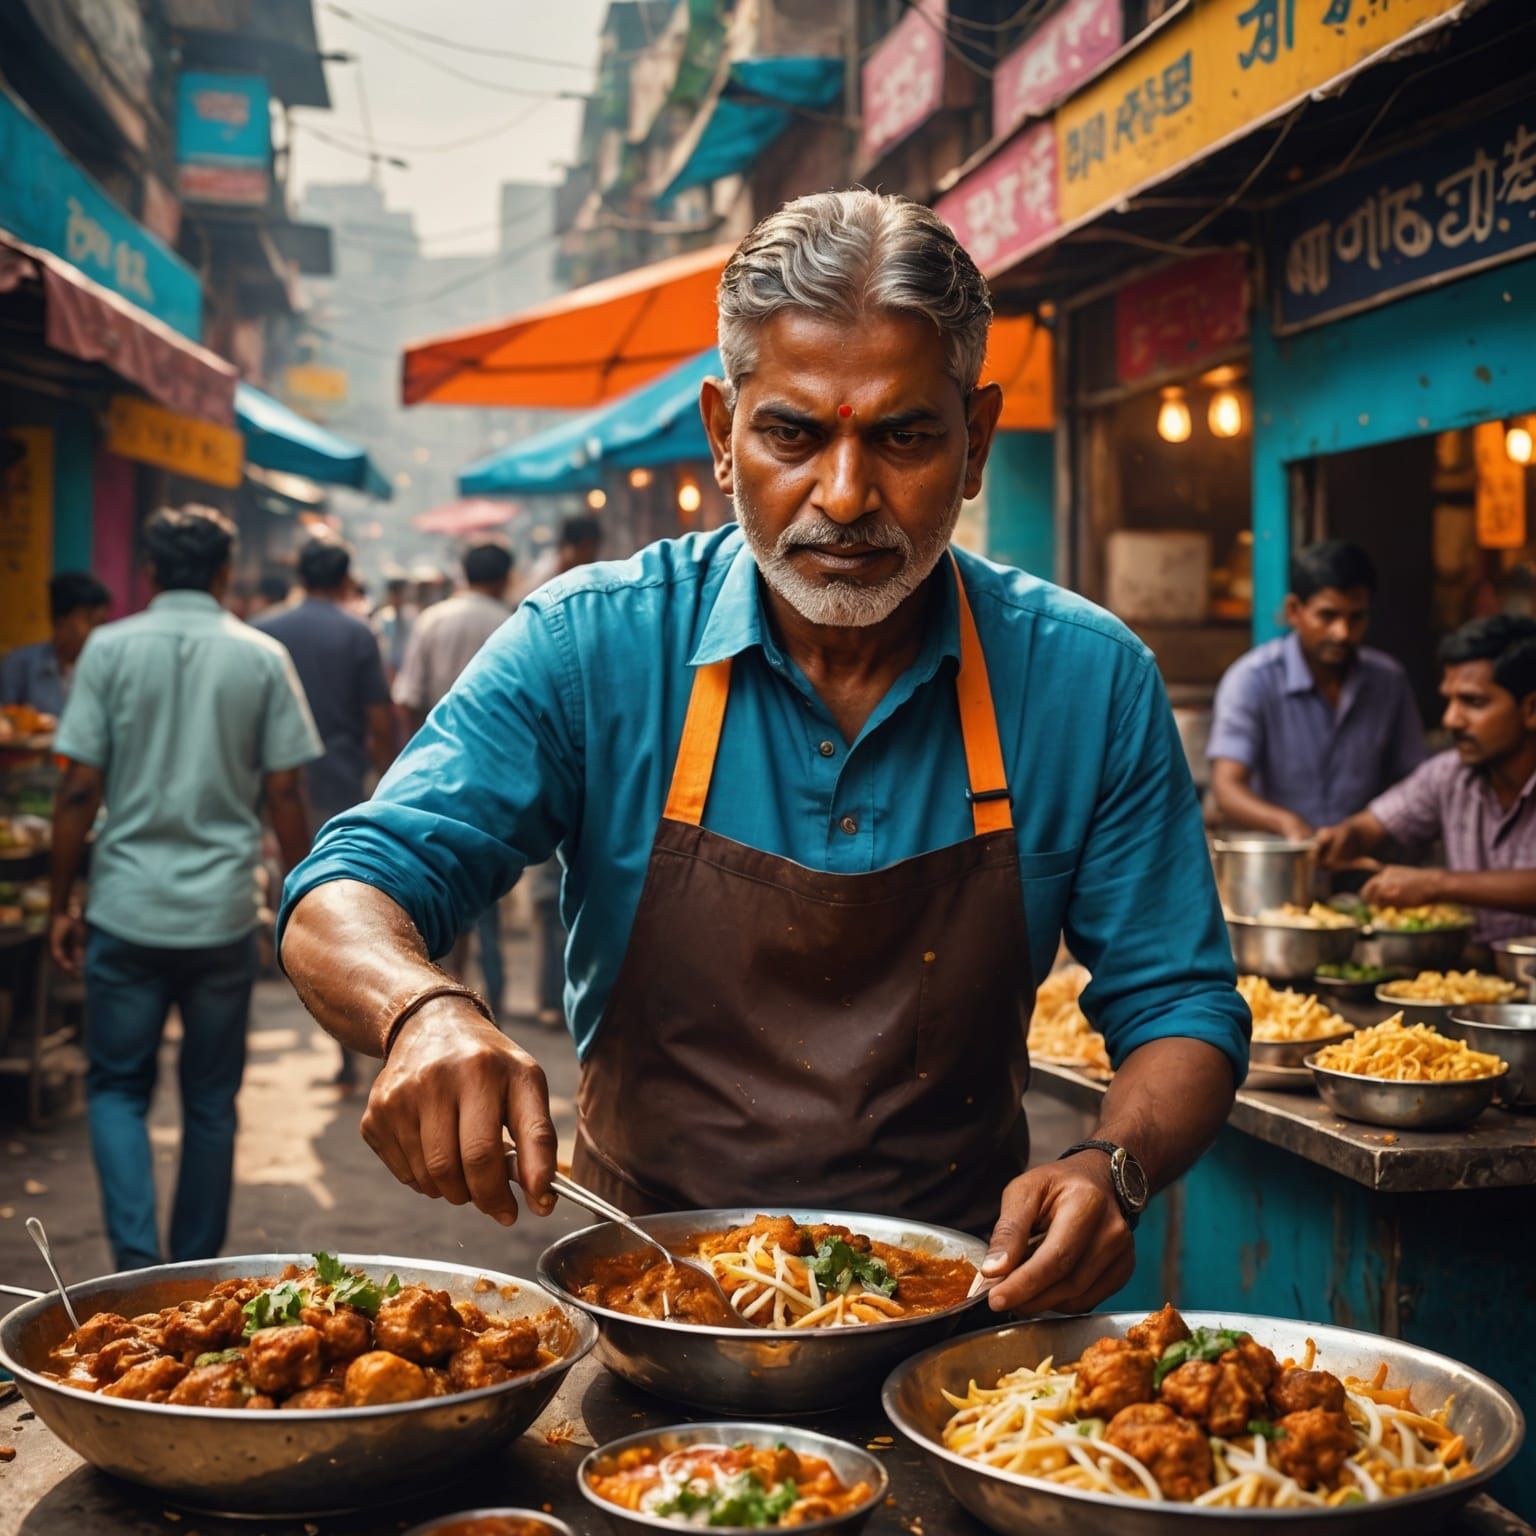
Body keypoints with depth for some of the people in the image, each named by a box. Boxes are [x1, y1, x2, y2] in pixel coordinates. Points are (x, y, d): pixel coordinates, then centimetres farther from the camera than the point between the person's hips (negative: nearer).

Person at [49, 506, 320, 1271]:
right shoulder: (263, 658, 0)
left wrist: (62, 905, 4)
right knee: (211, 1101, 12)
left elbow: (79, 789, -4)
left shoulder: (109, 648, -1)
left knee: (117, 1086, 12)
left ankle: (137, 1257, -4)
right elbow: (284, 794, -1)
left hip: (127, 909, -1)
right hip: (224, 913, 1)